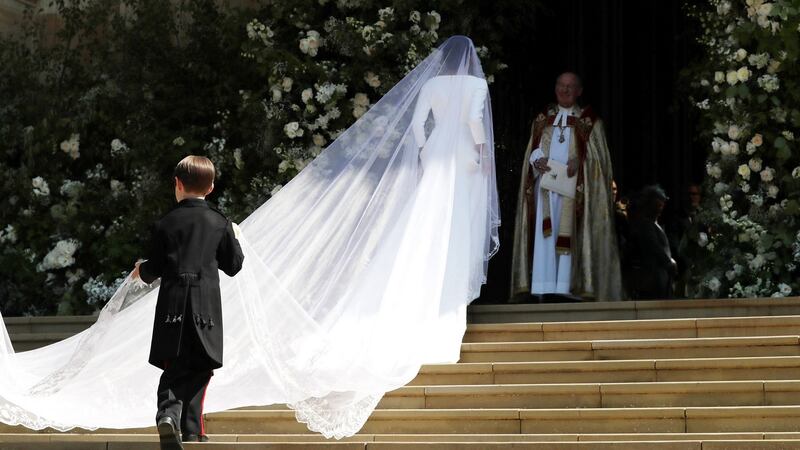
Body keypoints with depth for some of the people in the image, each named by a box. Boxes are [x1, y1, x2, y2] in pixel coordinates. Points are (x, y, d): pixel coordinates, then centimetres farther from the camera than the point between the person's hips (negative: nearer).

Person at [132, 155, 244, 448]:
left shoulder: (165, 224, 1)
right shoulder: (220, 224, 3)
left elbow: (154, 269, 3)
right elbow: (233, 266, 10)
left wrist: (142, 271, 26)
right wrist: (233, 238, 27)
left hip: (173, 305, 0)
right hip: (206, 307, 0)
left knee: (174, 368, 3)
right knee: (199, 369, 10)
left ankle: (168, 414, -22)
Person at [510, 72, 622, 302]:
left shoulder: (590, 122, 9)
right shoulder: (543, 120, 19)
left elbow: (598, 155, 2)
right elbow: (531, 151, 15)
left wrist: (579, 161, -17)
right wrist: (537, 160, -8)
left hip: (573, 188, -3)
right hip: (545, 186, 3)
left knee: (569, 237, -10)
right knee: (544, 235, -7)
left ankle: (566, 287, -14)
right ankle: (543, 287, -11)